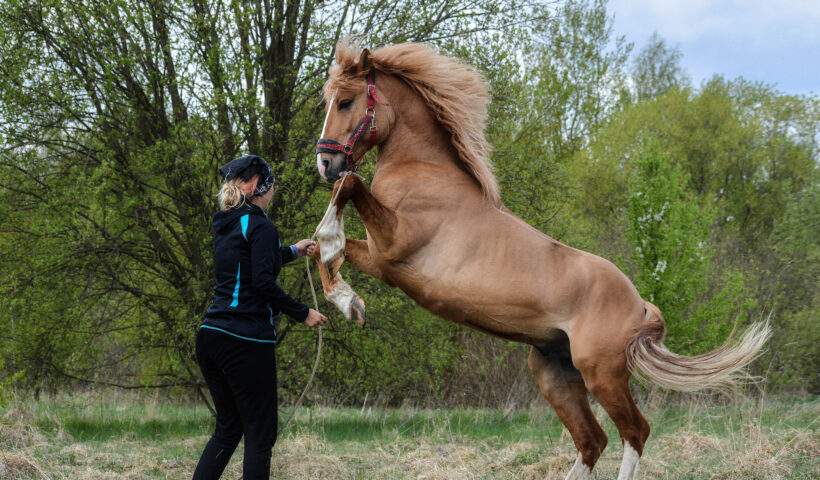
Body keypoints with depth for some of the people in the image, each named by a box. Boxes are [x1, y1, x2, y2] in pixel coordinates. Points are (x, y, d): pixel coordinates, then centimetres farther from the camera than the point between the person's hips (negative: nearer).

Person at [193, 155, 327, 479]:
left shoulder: (225, 225, 16)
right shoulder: (260, 227, -10)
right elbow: (263, 283, -18)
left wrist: (292, 251, 41)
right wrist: (303, 314, -9)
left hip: (211, 336, 8)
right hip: (246, 342, -8)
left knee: (228, 427, 17)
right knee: (260, 433, -2)